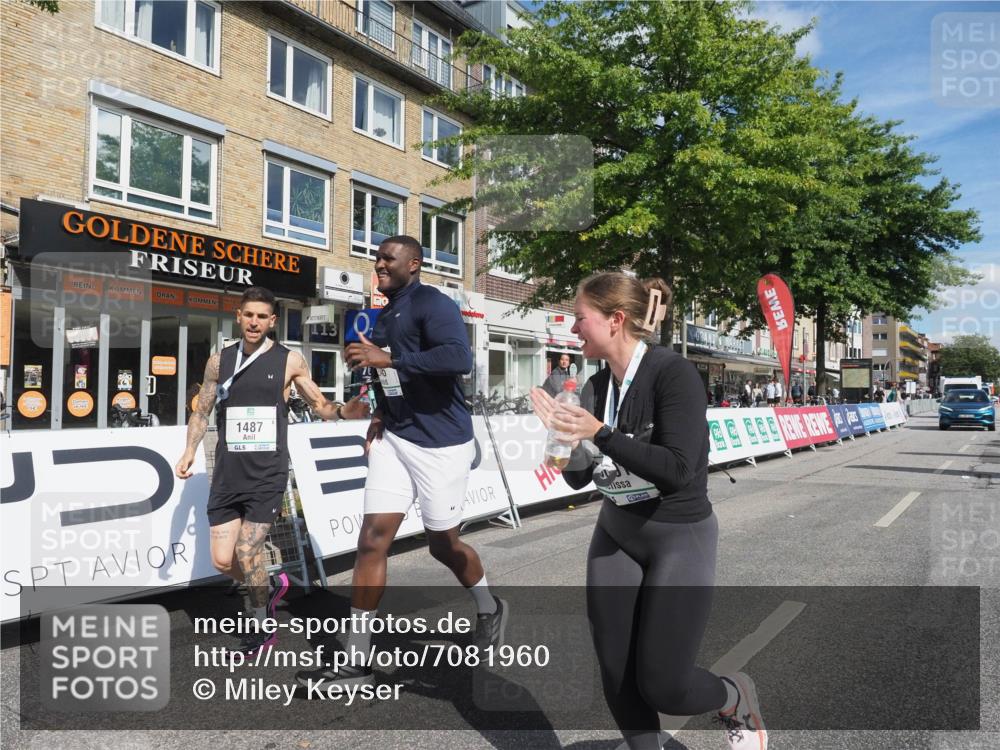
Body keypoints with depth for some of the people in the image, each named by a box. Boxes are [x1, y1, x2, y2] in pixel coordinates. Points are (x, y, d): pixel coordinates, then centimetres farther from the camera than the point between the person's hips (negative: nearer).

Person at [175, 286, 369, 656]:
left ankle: (261, 630, 13)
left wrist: (343, 411, -15)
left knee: (247, 550, -8)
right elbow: (202, 411, 15)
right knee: (223, 560, 3)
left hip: (267, 473, -4)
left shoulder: (290, 360, 0)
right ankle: (270, 588, 33)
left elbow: (319, 405, 6)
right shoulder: (219, 360, 8)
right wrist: (190, 451, 2)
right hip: (228, 473, 4)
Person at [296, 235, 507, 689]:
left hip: (440, 442, -7)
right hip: (394, 438, 7)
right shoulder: (385, 315, 14)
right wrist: (380, 415, 9)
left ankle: (490, 609, 39)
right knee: (372, 541, 1)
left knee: (442, 544, 8)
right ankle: (356, 663, 11)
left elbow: (460, 358, -30)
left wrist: (386, 359, -27)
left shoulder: (432, 304, -12)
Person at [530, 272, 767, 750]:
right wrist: (563, 434, -16)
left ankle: (737, 700, 33)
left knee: (662, 685, -1)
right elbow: (578, 478, 3)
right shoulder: (596, 387, -1)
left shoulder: (673, 372, -20)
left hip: (680, 540, -6)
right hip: (616, 535, 6)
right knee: (615, 675, 8)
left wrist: (601, 433, -30)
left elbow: (678, 471, -29)